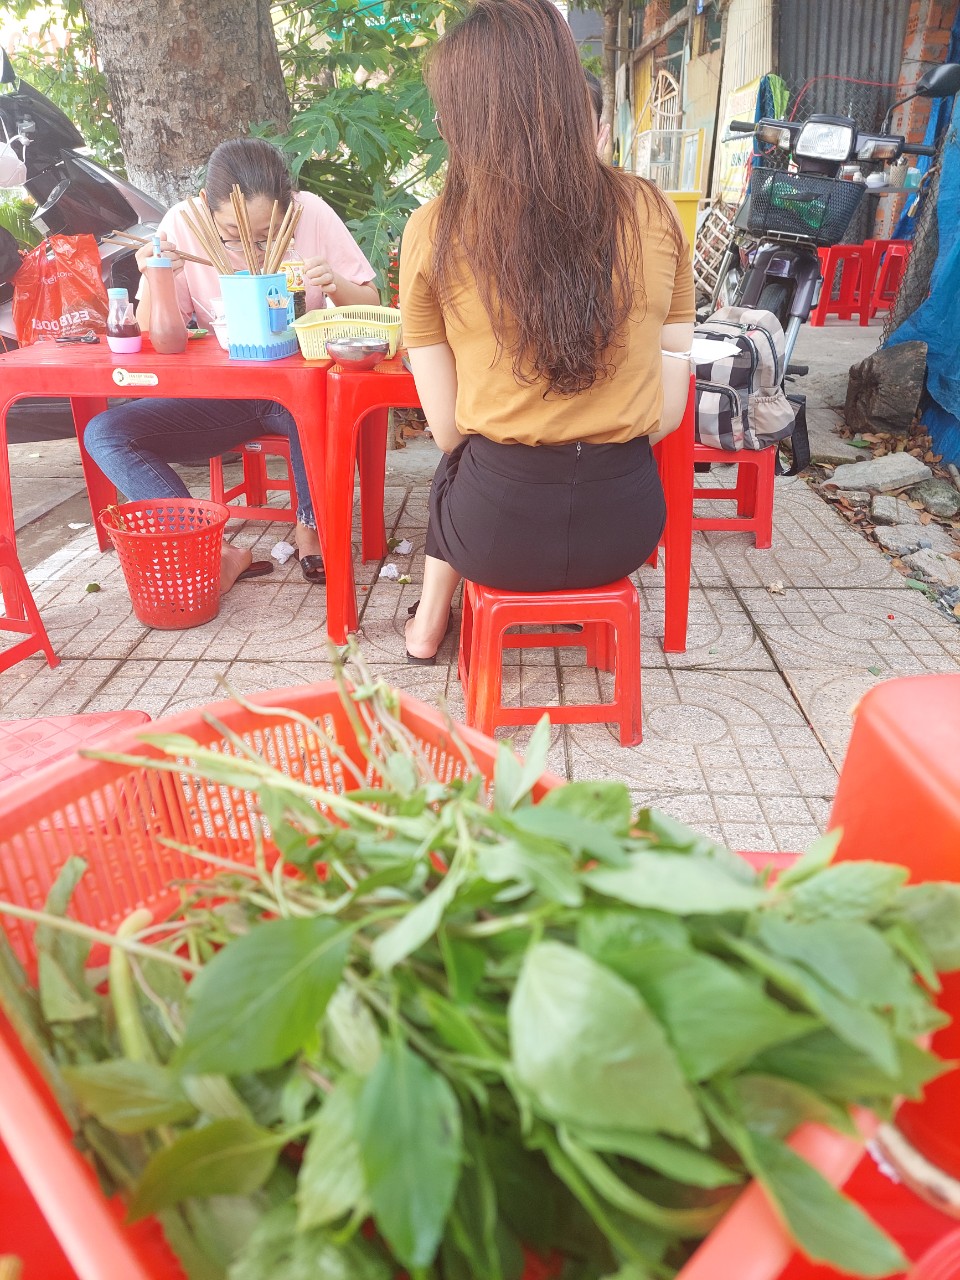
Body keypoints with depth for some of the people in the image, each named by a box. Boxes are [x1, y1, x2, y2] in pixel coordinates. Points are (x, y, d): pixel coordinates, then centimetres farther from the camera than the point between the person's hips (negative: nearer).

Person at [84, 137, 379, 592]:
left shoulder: (313, 214, -12)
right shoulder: (182, 225, -10)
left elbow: (372, 306, -3)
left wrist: (335, 283, -25)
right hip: (221, 396, 3)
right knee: (103, 433, -15)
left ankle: (310, 525, -9)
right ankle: (216, 552, -21)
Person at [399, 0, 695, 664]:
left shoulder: (433, 232, -8)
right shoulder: (653, 212, -2)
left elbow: (447, 430, -4)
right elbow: (668, 413, 0)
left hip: (497, 533, -1)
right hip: (624, 523, 2)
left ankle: (432, 620, 44)